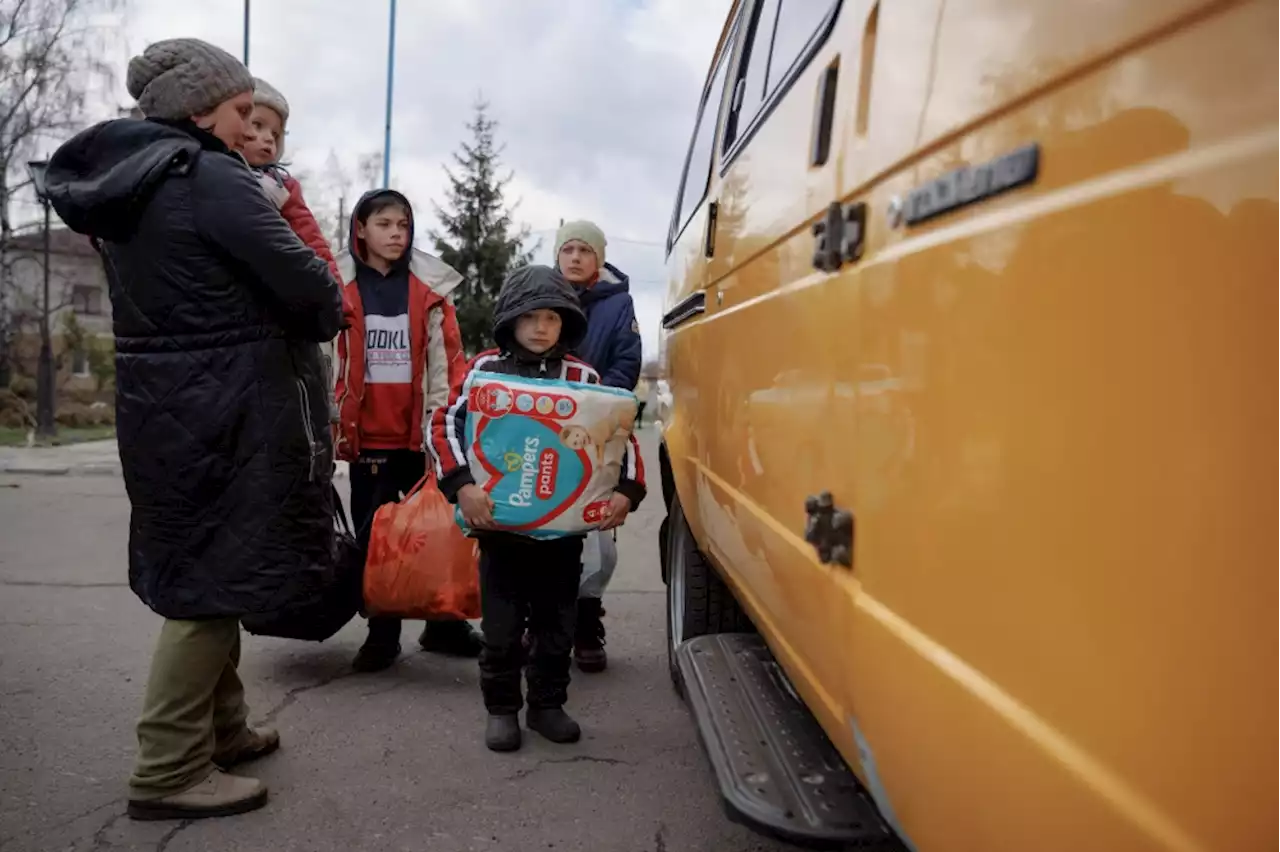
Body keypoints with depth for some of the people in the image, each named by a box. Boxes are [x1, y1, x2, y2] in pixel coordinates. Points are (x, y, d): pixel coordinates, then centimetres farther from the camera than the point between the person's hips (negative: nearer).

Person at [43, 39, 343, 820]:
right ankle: (169, 772, 11)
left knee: (201, 574, 18)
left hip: (166, 407, 9)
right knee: (217, 581, 1)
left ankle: (222, 729, 32)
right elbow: (310, 286, -17)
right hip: (223, 417, -9)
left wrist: (282, 325, 9)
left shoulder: (123, 184, 11)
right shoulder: (212, 180, -16)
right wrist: (323, 322, 4)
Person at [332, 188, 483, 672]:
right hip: (366, 436, 0)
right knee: (373, 536, 8)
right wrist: (330, 424, -4)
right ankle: (382, 634, 20)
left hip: (421, 434, 1)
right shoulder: (339, 285, 2)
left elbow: (448, 357, 2)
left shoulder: (429, 286, 4)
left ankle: (444, 624, 23)